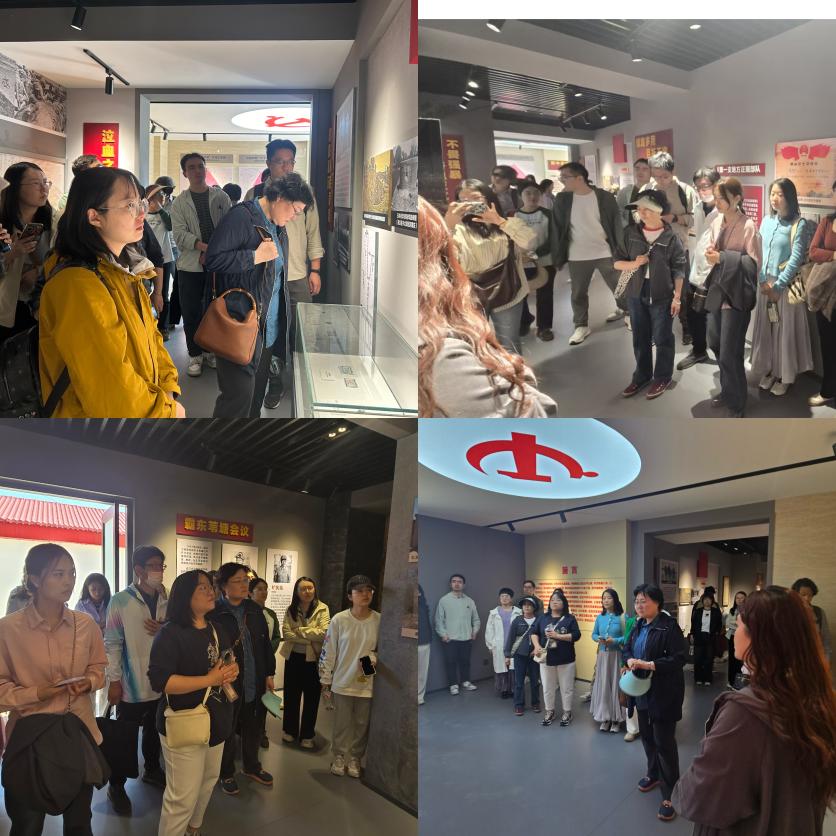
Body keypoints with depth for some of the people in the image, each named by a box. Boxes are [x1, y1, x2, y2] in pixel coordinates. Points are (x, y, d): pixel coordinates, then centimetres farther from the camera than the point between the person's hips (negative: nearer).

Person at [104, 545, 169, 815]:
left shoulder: (167, 602, 4)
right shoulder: (120, 601, -9)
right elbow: (112, 644, -10)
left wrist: (164, 631, -11)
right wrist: (114, 680, -12)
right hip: (131, 684, -4)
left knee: (154, 731, 18)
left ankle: (152, 770, 39)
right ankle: (116, 786, 19)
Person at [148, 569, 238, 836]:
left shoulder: (219, 631, 9)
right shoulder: (171, 633, -15)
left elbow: (232, 662, 23)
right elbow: (159, 680, -24)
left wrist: (232, 672, -2)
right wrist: (209, 680, -25)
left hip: (215, 721, 8)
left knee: (208, 783, 19)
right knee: (182, 798, -6)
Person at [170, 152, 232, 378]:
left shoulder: (221, 197, 5)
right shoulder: (179, 202, 2)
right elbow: (180, 234, -8)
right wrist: (205, 247, -22)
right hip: (190, 265, -1)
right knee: (191, 312, 1)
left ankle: (210, 351, 23)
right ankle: (195, 355, 12)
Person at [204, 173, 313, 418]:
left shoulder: (278, 227, 16)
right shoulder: (242, 217, -13)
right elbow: (213, 260, -20)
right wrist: (257, 256, -21)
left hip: (269, 327, 9)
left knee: (257, 393, 15)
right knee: (240, 393, -11)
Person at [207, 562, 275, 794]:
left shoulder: (254, 610, 4)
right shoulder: (214, 614, -14)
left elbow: (265, 642, 10)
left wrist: (269, 674, 10)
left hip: (256, 681, 5)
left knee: (254, 726, 19)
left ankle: (252, 766, 39)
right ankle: (226, 773, 29)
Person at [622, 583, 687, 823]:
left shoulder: (669, 627, -18)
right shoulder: (639, 626, 8)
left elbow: (679, 658, -23)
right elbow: (627, 649, 15)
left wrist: (648, 665, -28)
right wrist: (630, 660, -9)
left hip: (664, 693, -8)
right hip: (643, 691, 8)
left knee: (664, 742, -4)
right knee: (646, 736, 20)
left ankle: (670, 795, 3)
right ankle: (654, 774, 41)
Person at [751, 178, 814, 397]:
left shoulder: (799, 225, -9)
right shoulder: (766, 221, 7)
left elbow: (796, 259, -13)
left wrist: (777, 285, -15)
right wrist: (763, 281, -5)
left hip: (786, 286, -5)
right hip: (764, 284, 5)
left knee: (785, 330, 1)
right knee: (765, 328, 11)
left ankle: (785, 376, 12)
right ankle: (769, 371, 23)